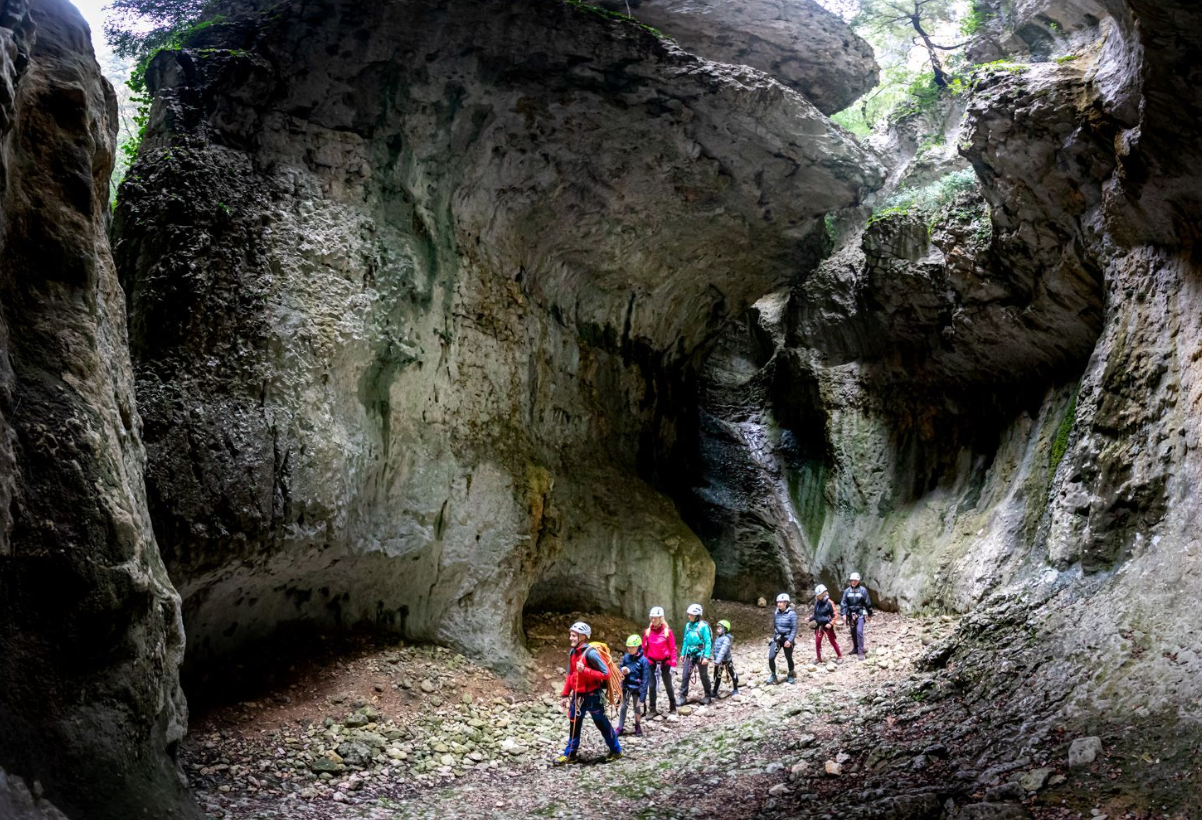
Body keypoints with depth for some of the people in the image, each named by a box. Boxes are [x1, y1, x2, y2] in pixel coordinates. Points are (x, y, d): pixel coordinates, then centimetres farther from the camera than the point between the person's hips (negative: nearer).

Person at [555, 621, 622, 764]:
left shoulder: (591, 653, -21)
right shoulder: (572, 653, 2)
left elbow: (606, 674, -22)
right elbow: (570, 675, 13)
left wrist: (585, 670, -29)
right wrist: (565, 694, 11)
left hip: (592, 696, -7)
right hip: (577, 695, 7)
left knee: (602, 724, 8)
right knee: (574, 724, 11)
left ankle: (616, 751, 24)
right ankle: (570, 754, 22)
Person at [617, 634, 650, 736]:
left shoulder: (643, 660, -15)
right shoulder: (626, 657, -5)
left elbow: (645, 679, -13)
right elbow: (620, 669, 8)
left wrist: (643, 695, -16)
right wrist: (623, 671, -18)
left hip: (637, 688, -3)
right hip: (626, 687, 3)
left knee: (637, 708, 11)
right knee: (623, 707, 9)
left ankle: (638, 728, 30)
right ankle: (620, 728, 20)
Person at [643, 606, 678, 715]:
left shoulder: (667, 631, -5)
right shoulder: (647, 631, 1)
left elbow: (672, 648, -4)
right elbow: (644, 648, 5)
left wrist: (673, 664, -7)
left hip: (665, 662, -2)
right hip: (651, 663, 2)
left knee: (668, 685, 9)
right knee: (652, 685, 4)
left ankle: (673, 706, 23)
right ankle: (653, 708, 12)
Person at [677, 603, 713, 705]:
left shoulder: (703, 626, -13)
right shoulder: (688, 625, 4)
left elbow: (708, 642, -14)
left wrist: (706, 657, -18)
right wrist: (682, 654, 10)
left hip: (700, 655, -5)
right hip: (690, 655, 5)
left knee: (704, 676, 9)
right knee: (685, 676, -2)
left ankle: (707, 696, 25)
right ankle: (683, 696, 4)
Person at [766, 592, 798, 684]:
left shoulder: (791, 614, -12)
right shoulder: (776, 613, 3)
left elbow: (794, 629, -13)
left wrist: (789, 640, -21)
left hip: (787, 639, -4)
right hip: (776, 639, 4)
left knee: (789, 658, 10)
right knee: (771, 658, -8)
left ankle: (791, 676, 33)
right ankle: (773, 676, 11)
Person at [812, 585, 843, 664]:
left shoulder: (829, 603, -13)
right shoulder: (817, 602, 3)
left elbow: (835, 615, -10)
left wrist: (831, 623, -20)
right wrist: (810, 618, 2)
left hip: (827, 626, -5)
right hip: (818, 625, 5)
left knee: (833, 641, 5)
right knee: (817, 642, 5)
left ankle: (839, 657, 19)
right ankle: (819, 659, 17)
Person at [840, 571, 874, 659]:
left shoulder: (862, 590, -5)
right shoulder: (847, 591, 2)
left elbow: (868, 603, 2)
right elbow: (843, 603, 2)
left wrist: (869, 614, 7)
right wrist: (844, 614, -8)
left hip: (860, 613, -3)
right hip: (851, 614, 3)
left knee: (859, 631, -14)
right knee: (853, 633, 11)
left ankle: (860, 652, -12)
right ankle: (855, 649, 25)